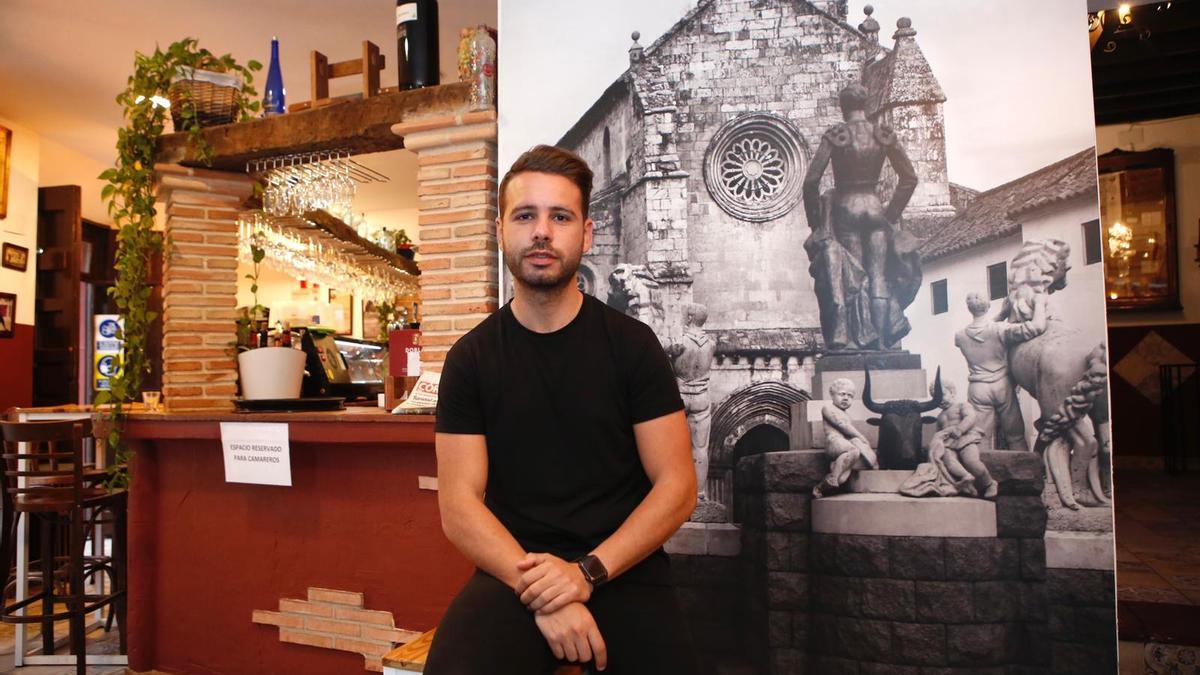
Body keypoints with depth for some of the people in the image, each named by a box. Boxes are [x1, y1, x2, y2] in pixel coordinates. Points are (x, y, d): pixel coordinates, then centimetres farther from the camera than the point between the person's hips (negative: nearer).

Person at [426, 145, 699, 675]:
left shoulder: (632, 344, -1)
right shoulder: (470, 358, 2)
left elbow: (677, 487, -3)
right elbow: (459, 507, -3)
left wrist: (587, 572, -15)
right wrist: (539, 592, -17)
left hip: (624, 573, 0)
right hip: (511, 573, 0)